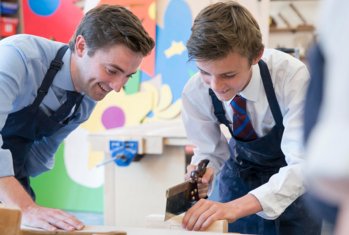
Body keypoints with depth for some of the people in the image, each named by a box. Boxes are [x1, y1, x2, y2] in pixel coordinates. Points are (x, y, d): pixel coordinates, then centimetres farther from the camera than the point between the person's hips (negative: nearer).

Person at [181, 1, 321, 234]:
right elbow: (210, 150, -10)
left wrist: (233, 206, -54)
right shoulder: (195, 92, -25)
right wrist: (202, 174, -34)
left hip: (297, 175, -2)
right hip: (241, 172, 2)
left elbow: (305, 165, -40)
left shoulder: (292, 77, -36)